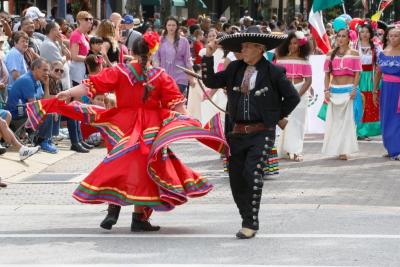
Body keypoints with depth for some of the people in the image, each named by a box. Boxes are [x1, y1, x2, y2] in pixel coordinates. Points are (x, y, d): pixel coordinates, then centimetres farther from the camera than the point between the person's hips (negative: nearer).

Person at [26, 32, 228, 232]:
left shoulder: (119, 72, -2)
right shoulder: (160, 76, -2)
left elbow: (93, 85, -10)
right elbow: (176, 102, -6)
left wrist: (69, 93, -8)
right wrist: (187, 122, -1)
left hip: (123, 127, 1)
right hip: (151, 131, -1)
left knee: (119, 165, 12)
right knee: (142, 170, 4)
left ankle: (112, 211, 4)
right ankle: (139, 219, 4)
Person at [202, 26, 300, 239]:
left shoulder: (273, 72, -5)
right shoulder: (235, 69, 7)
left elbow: (293, 97, 2)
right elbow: (211, 82, 10)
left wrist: (275, 117, 3)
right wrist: (208, 57, 1)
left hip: (261, 133, -5)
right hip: (238, 133, 5)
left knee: (252, 173, -17)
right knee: (236, 177, 6)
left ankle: (250, 223, -9)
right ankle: (248, 219, 20)